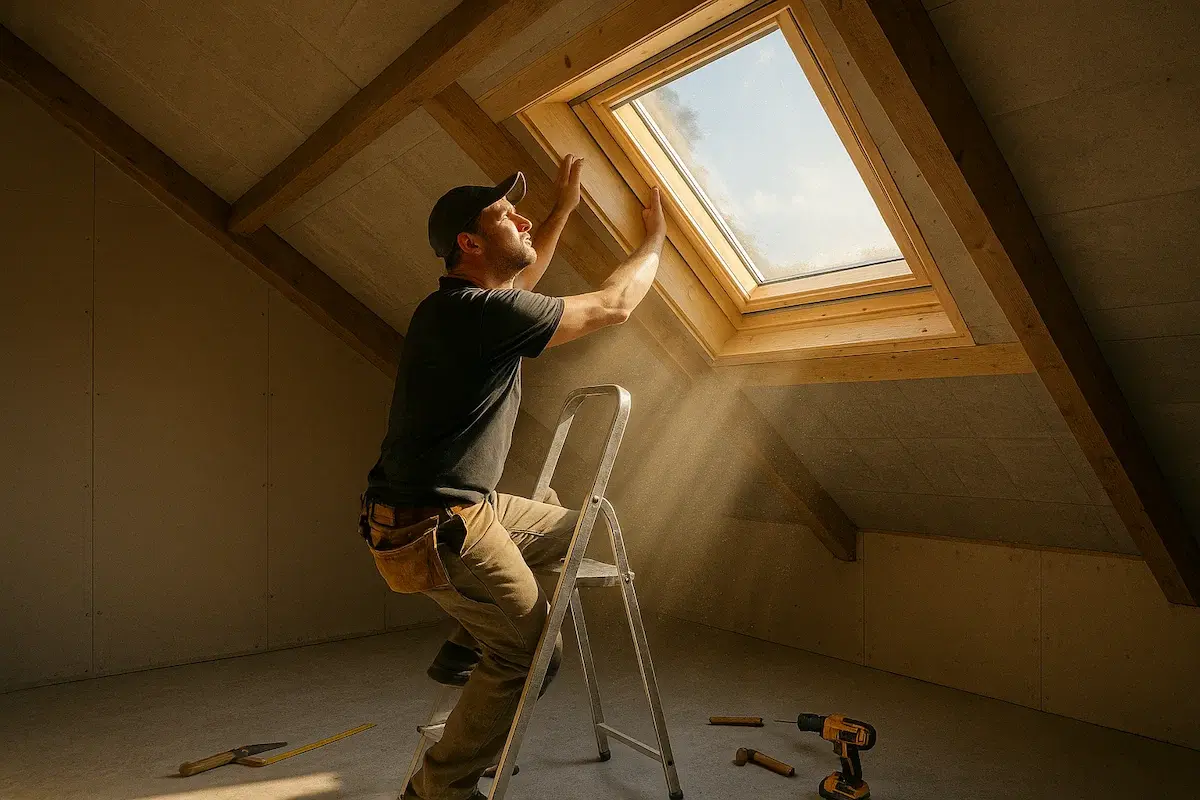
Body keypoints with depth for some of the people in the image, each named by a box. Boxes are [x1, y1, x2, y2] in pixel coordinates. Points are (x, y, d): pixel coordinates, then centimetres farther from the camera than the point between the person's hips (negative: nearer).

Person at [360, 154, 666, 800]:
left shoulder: (461, 303, 9)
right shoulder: (486, 312, -20)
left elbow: (522, 281, 31)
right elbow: (614, 305, -11)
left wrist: (564, 208, 34)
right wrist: (656, 238, 7)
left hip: (462, 507, 10)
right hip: (437, 528, -10)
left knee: (566, 525, 22)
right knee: (526, 651, 1)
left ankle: (464, 649, 23)